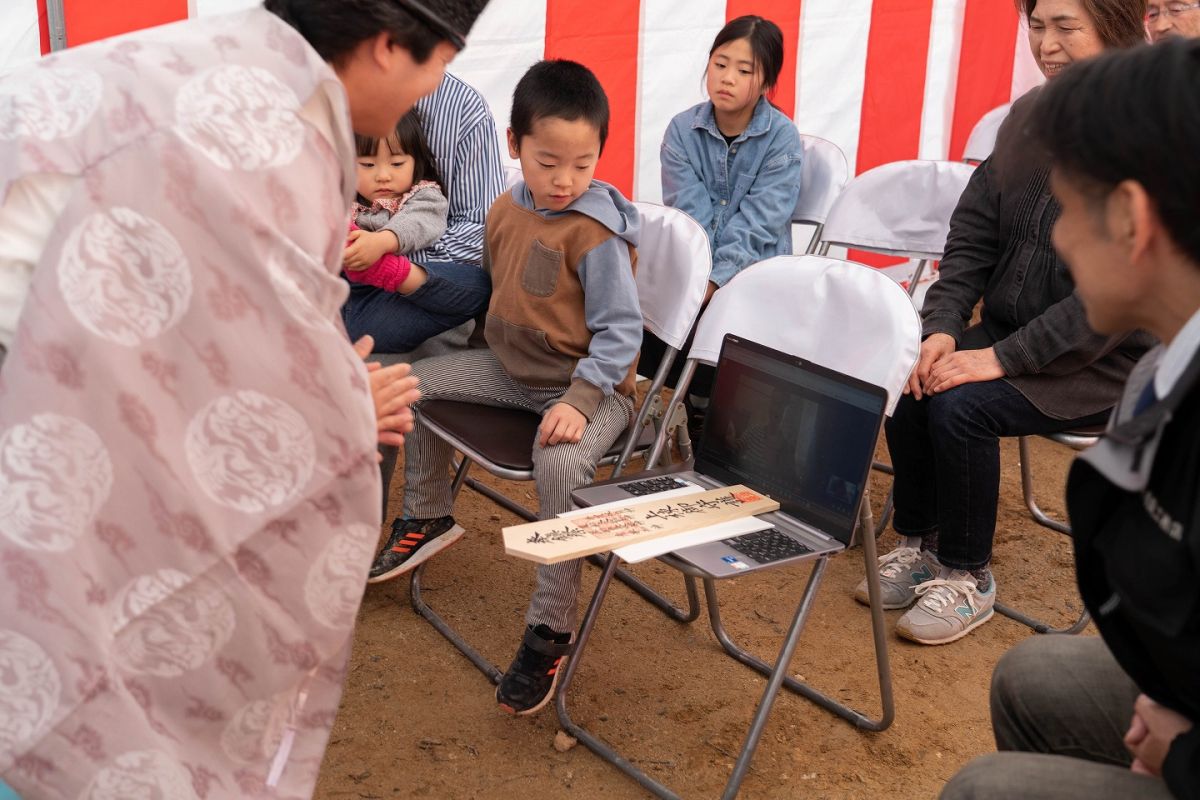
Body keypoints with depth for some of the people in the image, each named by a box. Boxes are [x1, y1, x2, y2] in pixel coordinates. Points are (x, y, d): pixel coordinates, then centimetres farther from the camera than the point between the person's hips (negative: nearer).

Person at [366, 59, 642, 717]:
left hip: (589, 383, -8)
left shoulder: (595, 235, -21)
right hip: (513, 368, 8)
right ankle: (429, 516, 29)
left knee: (560, 464, -36)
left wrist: (579, 399, -31)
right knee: (416, 383, 10)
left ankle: (549, 631, -22)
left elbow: (620, 330, -21)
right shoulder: (506, 211, 2)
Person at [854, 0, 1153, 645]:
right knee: (907, 381, -15)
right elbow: (973, 233, 5)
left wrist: (1003, 356, -25)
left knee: (960, 404, -25)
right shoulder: (1028, 118, 3)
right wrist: (943, 327, -9)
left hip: (1107, 361, -6)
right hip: (1008, 329, 6)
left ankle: (967, 577, -4)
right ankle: (919, 542, 5)